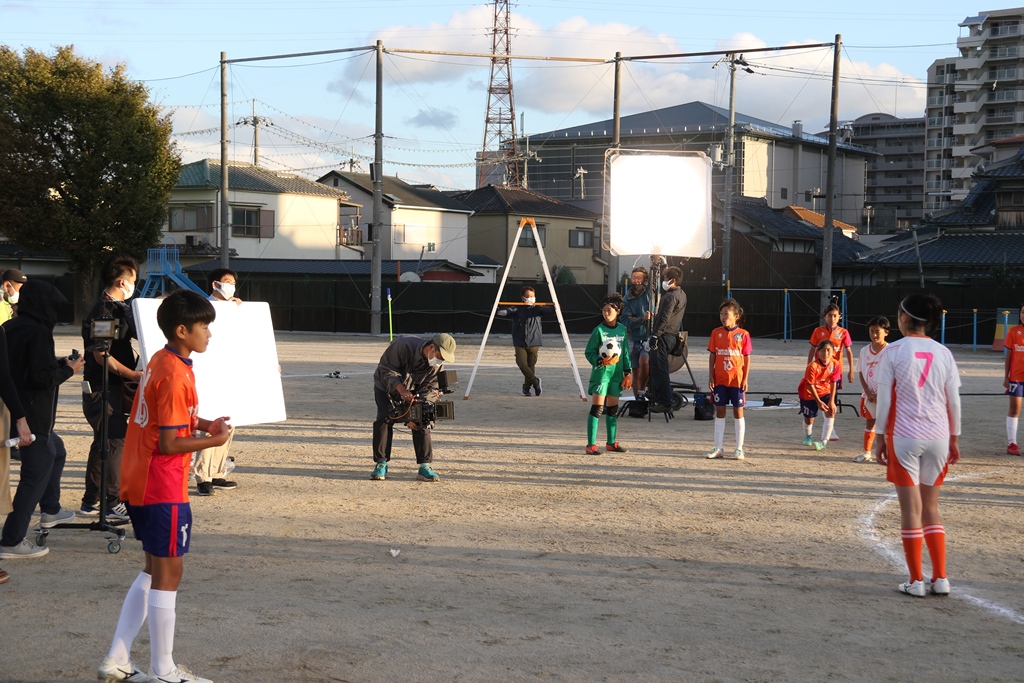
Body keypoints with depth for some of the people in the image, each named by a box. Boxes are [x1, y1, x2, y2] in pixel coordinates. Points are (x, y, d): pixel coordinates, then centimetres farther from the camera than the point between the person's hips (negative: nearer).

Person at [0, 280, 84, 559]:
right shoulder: (38, 333, -19)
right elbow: (42, 377, -23)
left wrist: (59, 363, 11)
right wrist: (68, 369, -7)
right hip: (33, 417, -10)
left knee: (56, 451, 29)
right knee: (35, 475, -4)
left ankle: (50, 510, 40)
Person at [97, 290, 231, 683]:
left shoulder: (160, 362, 10)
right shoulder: (176, 376, -20)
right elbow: (169, 443, -21)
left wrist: (204, 424, 5)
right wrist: (213, 440, -8)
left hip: (139, 483, 10)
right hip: (163, 488, -10)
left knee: (155, 570, 18)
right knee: (168, 572, 1)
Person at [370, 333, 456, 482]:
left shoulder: (437, 365, -20)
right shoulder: (403, 346, -35)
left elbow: (429, 391, -16)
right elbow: (386, 370, -29)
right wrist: (402, 390, -41)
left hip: (413, 392, 3)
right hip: (386, 387, -3)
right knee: (384, 419, -19)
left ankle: (425, 466, -8)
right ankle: (381, 464, -11)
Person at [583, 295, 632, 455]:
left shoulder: (622, 329, 7)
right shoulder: (599, 330, -7)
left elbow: (625, 353, 14)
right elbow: (589, 351, -5)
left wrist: (628, 372, 10)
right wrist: (599, 361, -22)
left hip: (617, 374, 5)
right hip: (601, 373, -5)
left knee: (613, 408, 13)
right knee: (597, 408, -9)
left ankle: (611, 443, 24)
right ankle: (591, 445, -9)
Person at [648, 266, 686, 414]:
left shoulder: (670, 296, -15)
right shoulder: (682, 295, 16)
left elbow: (664, 318, -20)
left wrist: (655, 335, -19)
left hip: (664, 336, -10)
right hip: (673, 335, 10)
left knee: (659, 370, -8)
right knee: (657, 369, 16)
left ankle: (664, 402, -9)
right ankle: (659, 399, 19)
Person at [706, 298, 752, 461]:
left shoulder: (743, 334, -4)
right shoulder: (716, 333, 3)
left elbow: (747, 359, -2)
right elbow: (712, 356, 6)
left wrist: (745, 379, -6)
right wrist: (710, 377, 0)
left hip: (737, 380, -3)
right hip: (719, 380, 3)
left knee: (738, 412, 4)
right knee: (719, 411, 7)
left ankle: (739, 449, 10)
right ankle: (718, 448, 13)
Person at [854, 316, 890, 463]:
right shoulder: (865, 351, 4)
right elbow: (861, 373, 7)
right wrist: (868, 393, -4)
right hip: (868, 395, 5)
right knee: (869, 422, 14)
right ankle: (867, 453, 21)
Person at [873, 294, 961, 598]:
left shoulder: (893, 352, -5)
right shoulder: (943, 353, 4)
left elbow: (884, 400, -6)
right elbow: (954, 401, 5)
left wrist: (880, 438, 2)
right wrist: (954, 439, 15)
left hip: (904, 436, -3)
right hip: (938, 437, 3)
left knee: (911, 507, 2)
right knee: (931, 507, 14)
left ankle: (916, 581, 3)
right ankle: (940, 579, 11)